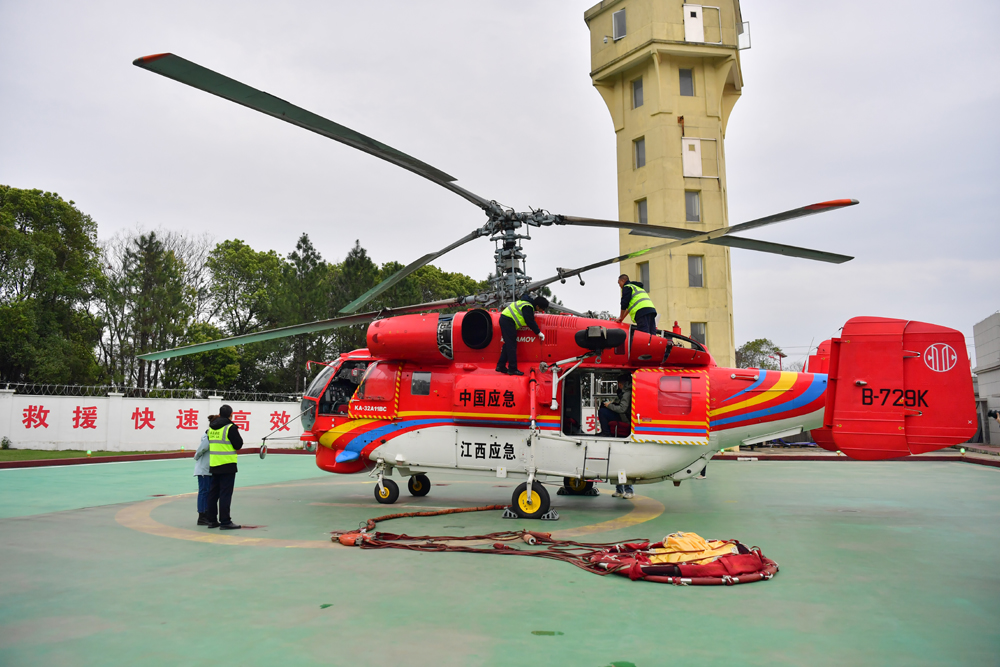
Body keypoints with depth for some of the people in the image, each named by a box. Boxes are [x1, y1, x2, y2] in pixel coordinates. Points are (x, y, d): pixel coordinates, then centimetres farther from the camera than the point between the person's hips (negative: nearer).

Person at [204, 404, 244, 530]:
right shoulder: (230, 427, -13)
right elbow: (239, 445, -10)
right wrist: (237, 433, 6)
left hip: (213, 465, 7)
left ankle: (212, 520, 22)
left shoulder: (211, 427, 10)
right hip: (227, 465, -7)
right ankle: (225, 522, -4)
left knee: (213, 492, 14)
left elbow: (212, 443, 18)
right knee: (225, 493, -5)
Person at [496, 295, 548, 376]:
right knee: (511, 346, -8)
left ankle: (500, 366, 15)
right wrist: (538, 332, -7)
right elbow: (530, 322, -16)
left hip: (504, 319, 11)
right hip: (508, 321, -11)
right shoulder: (528, 307, -17)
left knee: (508, 344, 13)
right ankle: (512, 369, -6)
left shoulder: (529, 302, 13)